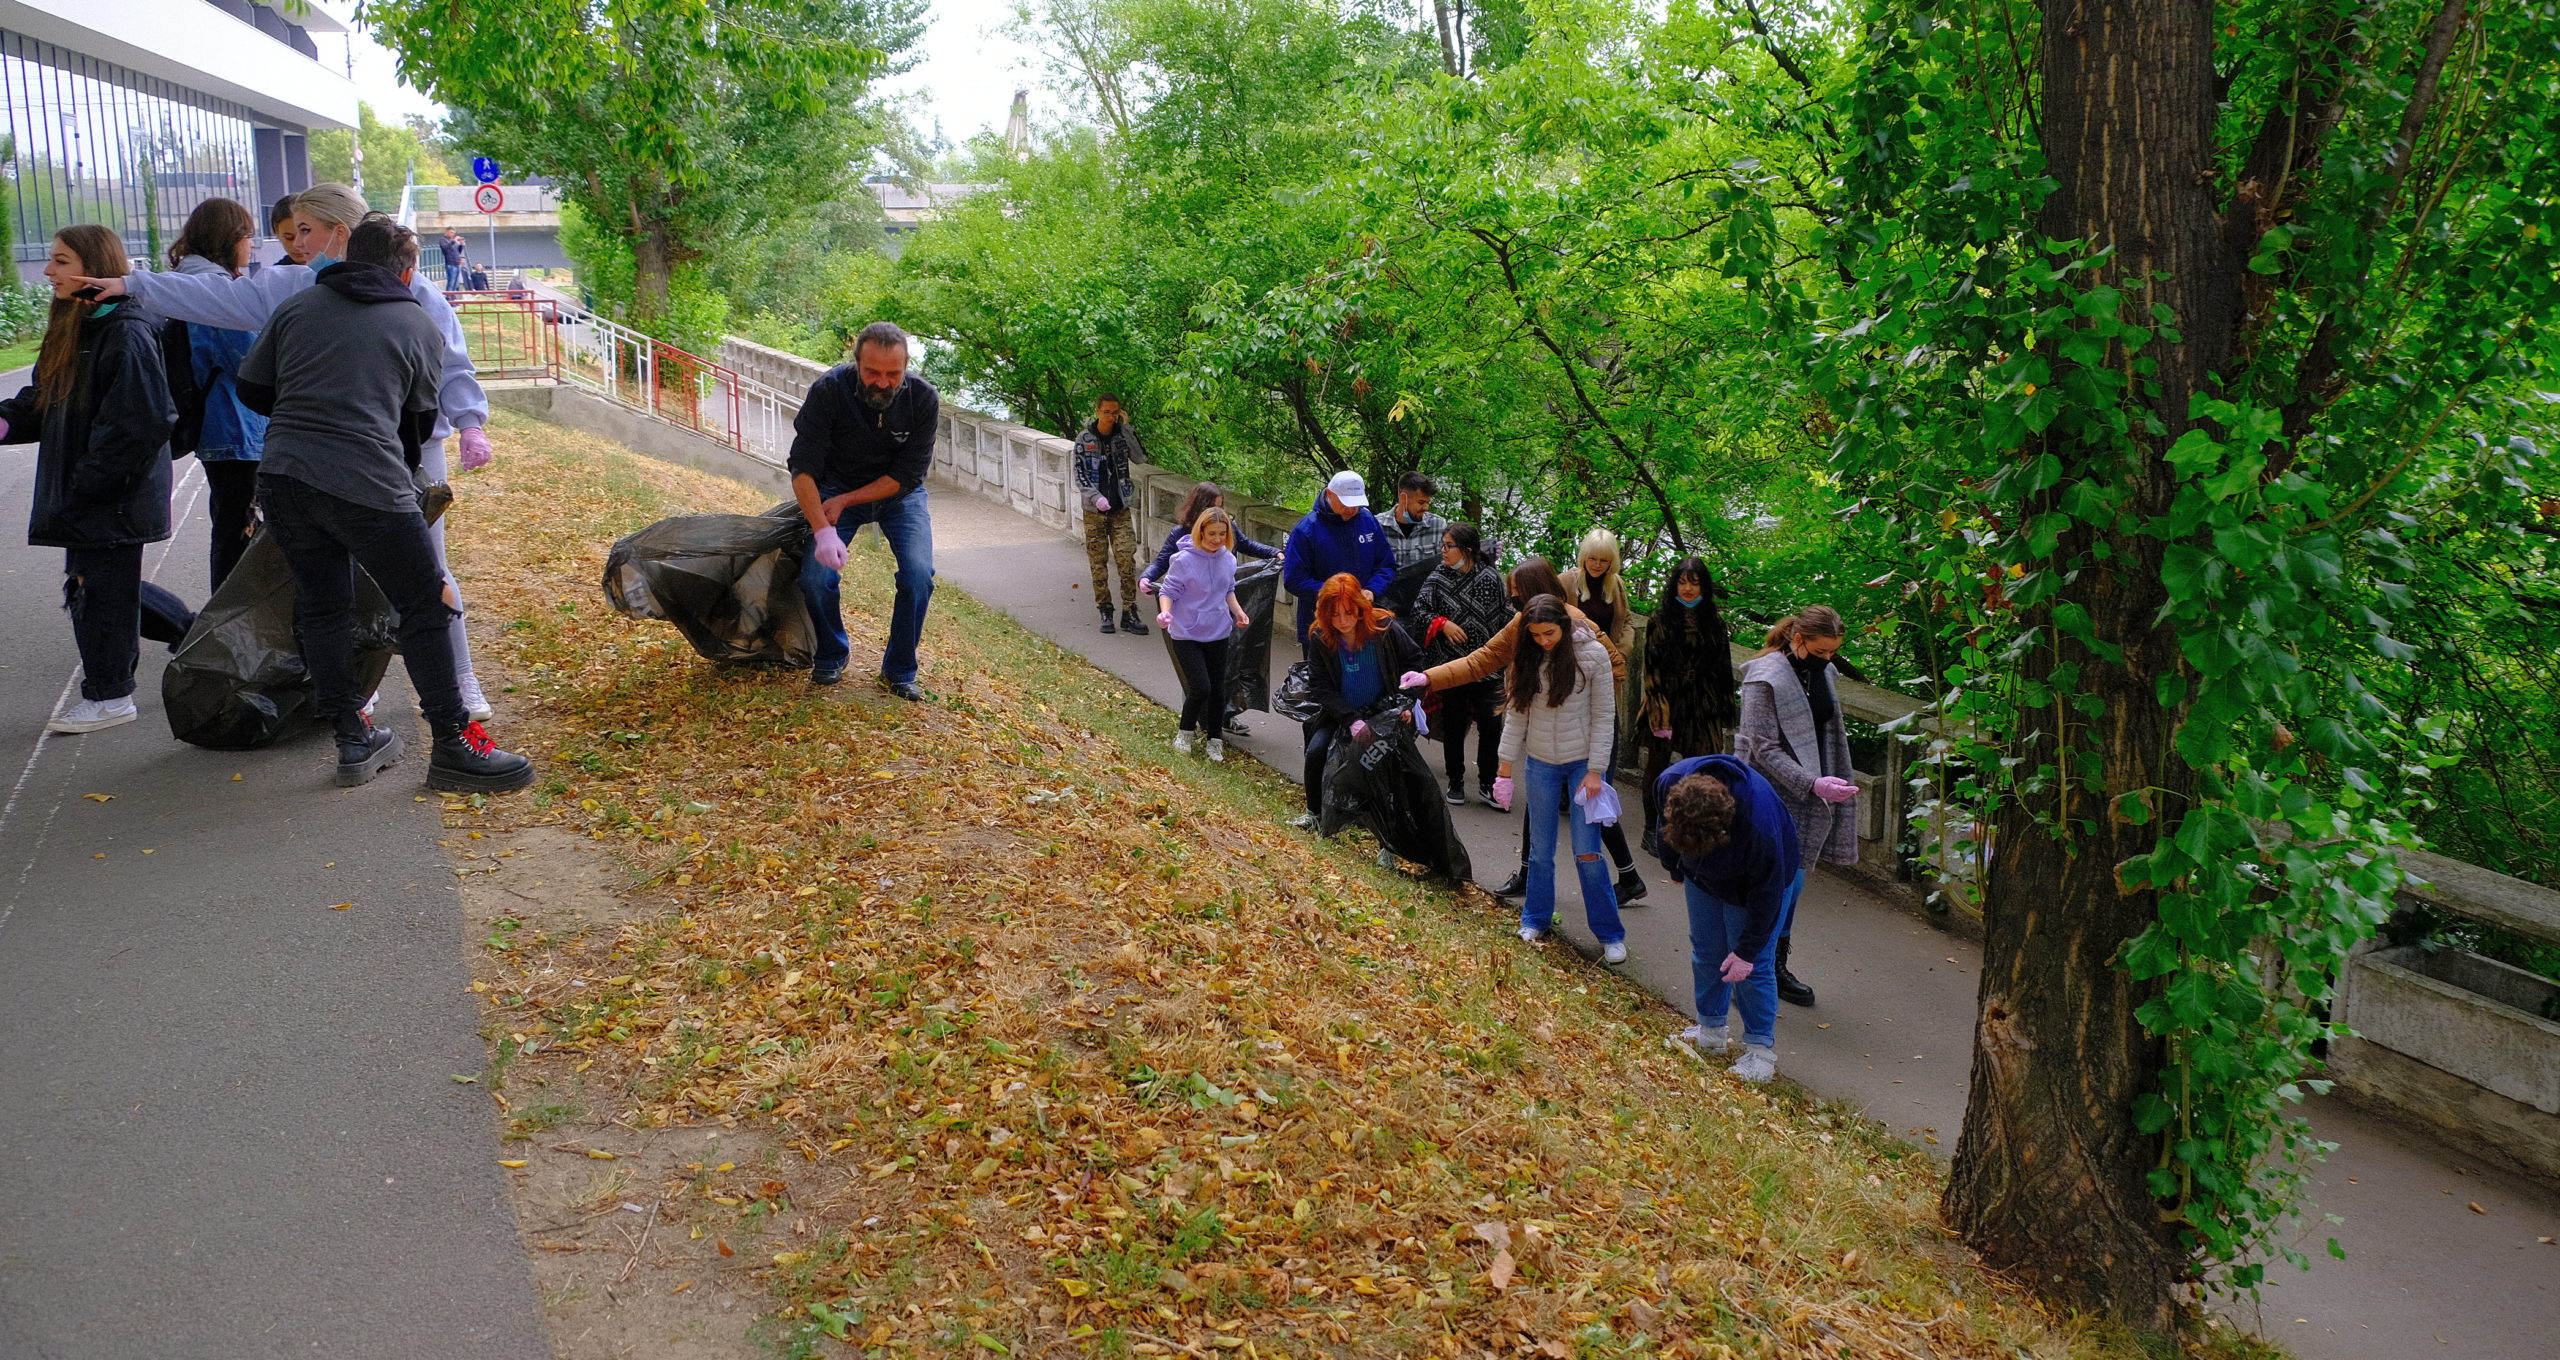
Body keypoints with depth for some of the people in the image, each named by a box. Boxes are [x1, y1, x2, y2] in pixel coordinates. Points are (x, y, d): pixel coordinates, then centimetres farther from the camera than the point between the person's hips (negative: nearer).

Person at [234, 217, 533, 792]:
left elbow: (252, 390, 16)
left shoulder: (295, 307, 14)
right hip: (370, 487, -4)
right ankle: (452, 747, 6)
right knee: (425, 608, 5)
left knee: (320, 608, 15)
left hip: (283, 478, 4)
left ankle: (353, 740, 20)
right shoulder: (422, 329, 8)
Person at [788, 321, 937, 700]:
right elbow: (803, 468, -27)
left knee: (919, 576, -20)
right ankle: (832, 655, 13)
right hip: (835, 488, 0)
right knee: (816, 576, -18)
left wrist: (845, 500, -24)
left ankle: (899, 671, 2)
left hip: (898, 494, 0)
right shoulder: (828, 391, -26)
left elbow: (907, 475, -18)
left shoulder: (924, 399, -23)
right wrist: (823, 530, -41)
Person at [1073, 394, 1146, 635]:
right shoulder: (1084, 438, -1)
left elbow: (1140, 458, -11)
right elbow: (1080, 475, -4)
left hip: (1121, 509, 1)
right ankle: (1105, 612, 12)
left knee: (1127, 560, -7)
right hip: (1095, 511, -1)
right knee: (1099, 563, 2)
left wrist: (1126, 428, -13)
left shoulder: (1122, 435, 3)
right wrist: (1096, 497, -19)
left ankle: (1129, 614, -4)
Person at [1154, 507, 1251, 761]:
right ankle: (1184, 733, 12)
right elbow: (1169, 591, -9)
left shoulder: (1228, 559, 0)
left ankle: (1215, 740, 26)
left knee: (1218, 690, 9)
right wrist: (1166, 611, -28)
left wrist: (1238, 611, 0)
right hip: (1186, 635, -5)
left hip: (1218, 634, 5)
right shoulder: (1184, 560, -17)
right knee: (1201, 687, -13)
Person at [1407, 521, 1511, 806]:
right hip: (1450, 666, 1)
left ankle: (1487, 783, 14)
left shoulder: (1491, 578, -3)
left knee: (1491, 724, -3)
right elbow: (1419, 611, 2)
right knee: (1454, 726, 9)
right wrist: (1443, 624, -14)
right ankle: (1456, 782, 24)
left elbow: (1506, 617, 3)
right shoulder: (1437, 579, -1)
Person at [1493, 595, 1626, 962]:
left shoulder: (1592, 654, -11)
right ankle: (1536, 919, 28)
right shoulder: (1526, 658, -1)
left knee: (1587, 852, -4)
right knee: (1540, 849, 9)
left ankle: (1610, 934, 8)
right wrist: (1506, 768, 3)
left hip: (1583, 762, -3)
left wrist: (1595, 771, -11)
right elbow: (1516, 714, 4)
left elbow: (1603, 717, -8)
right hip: (1540, 763, 3)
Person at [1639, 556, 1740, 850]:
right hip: (1666, 704, -2)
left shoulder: (1714, 622, 7)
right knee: (1658, 767, 8)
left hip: (1702, 709, 2)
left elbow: (1723, 670, 11)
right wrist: (1659, 713, -14)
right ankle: (1652, 830, 20)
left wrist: (1725, 712, 9)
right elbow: (1652, 669, -6)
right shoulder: (1661, 620, -2)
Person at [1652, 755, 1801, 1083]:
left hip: (1759, 878, -5)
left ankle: (1761, 1050, 10)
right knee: (1706, 954, 12)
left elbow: (1766, 892, -29)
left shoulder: (1759, 824, -45)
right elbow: (1662, 824, -4)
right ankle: (1712, 1033, 28)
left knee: (1754, 965, -4)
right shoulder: (1670, 783, -32)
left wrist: (1747, 950, -21)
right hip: (1704, 875, 5)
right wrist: (1675, 868, 12)